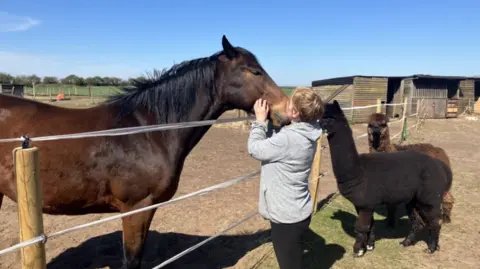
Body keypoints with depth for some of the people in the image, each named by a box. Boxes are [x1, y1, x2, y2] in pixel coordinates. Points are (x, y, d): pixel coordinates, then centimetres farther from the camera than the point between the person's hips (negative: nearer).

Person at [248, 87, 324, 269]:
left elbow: (255, 149, -16)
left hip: (286, 217, -8)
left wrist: (260, 119, -5)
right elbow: (273, 144, 13)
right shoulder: (306, 134, -2)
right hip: (298, 212, 8)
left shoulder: (288, 139, -30)